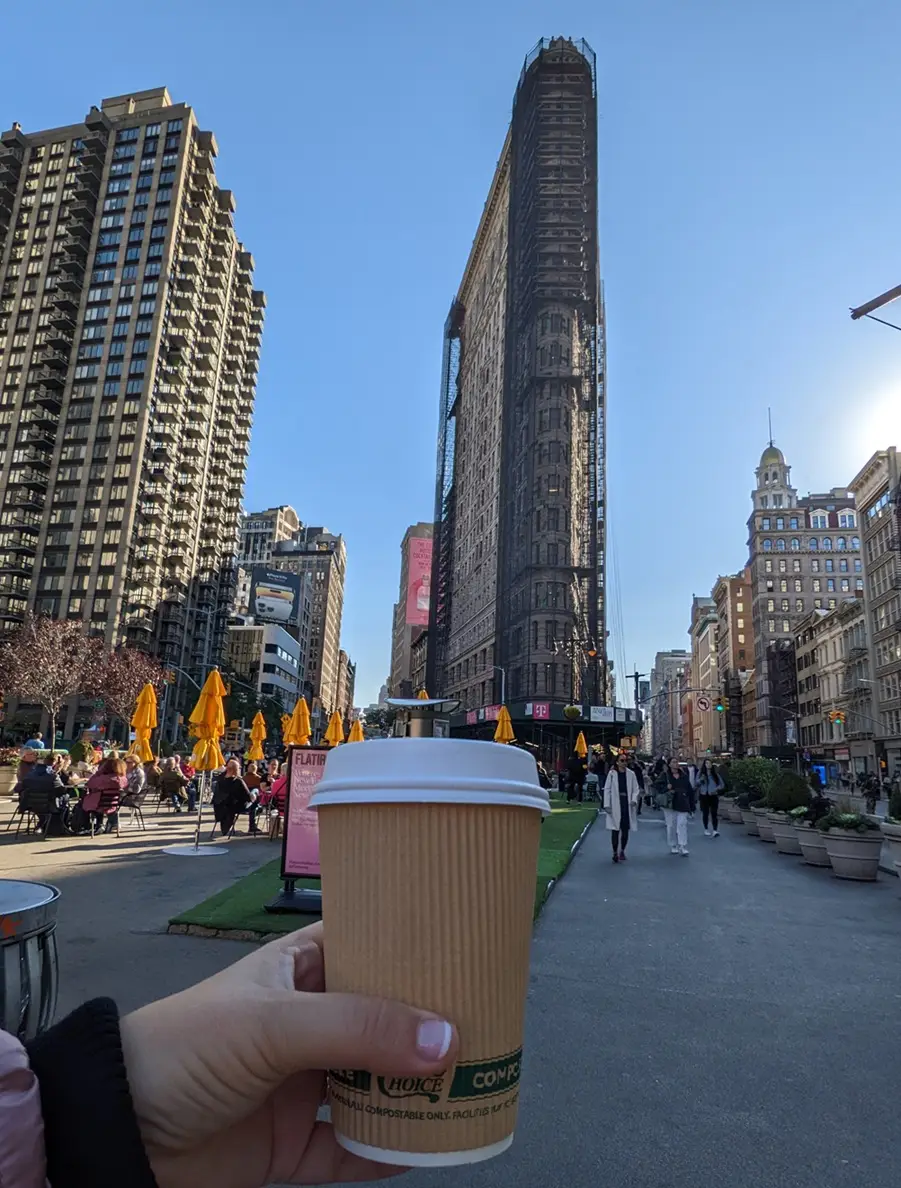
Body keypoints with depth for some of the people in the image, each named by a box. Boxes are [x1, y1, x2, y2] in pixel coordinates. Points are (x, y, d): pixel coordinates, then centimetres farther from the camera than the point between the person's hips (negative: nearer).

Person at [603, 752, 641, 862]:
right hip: (615, 805, -2)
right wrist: (607, 805, -5)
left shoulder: (631, 774, 3)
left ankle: (622, 851, 24)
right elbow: (607, 789, 0)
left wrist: (634, 800, -11)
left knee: (625, 829, 7)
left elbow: (636, 789, 6)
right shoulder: (612, 773, -1)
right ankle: (615, 852, 9)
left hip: (627, 805, 2)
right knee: (615, 829, -2)